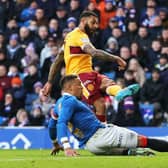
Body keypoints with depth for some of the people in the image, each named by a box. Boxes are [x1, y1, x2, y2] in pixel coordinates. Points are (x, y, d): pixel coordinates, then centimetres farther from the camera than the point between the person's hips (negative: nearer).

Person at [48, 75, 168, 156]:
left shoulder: (59, 103, 18)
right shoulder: (70, 101, -11)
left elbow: (52, 125, 30)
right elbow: (61, 124, -24)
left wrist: (57, 144, 45)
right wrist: (67, 147, -35)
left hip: (88, 144, 11)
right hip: (99, 134, -11)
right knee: (143, 141, -10)